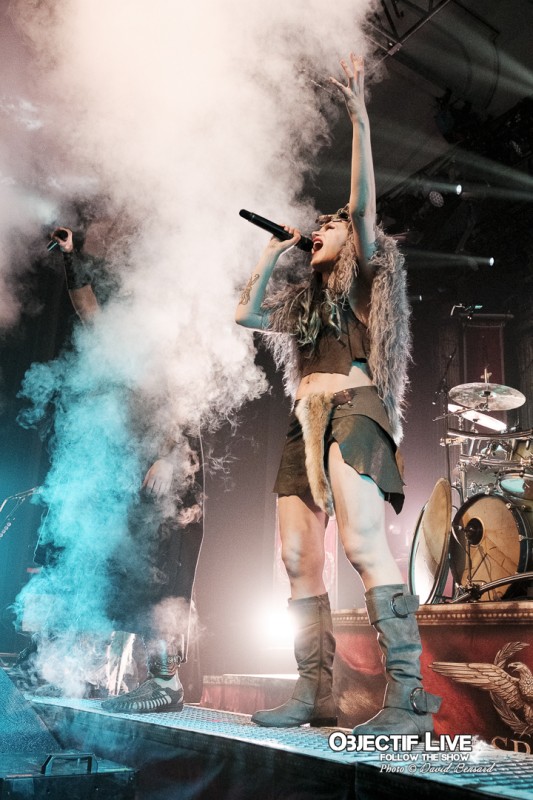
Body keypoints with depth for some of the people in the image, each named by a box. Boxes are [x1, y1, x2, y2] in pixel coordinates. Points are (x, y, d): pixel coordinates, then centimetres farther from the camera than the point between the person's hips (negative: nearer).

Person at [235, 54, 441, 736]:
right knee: (299, 558, 0)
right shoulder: (303, 300, 27)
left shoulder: (366, 276, 10)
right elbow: (244, 314, 24)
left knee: (363, 542, -24)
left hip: (352, 410, -7)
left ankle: (408, 696, -24)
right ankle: (315, 692, 4)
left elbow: (364, 203, -2)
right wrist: (272, 253, 28)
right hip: (305, 423, 7)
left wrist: (359, 117, -5)